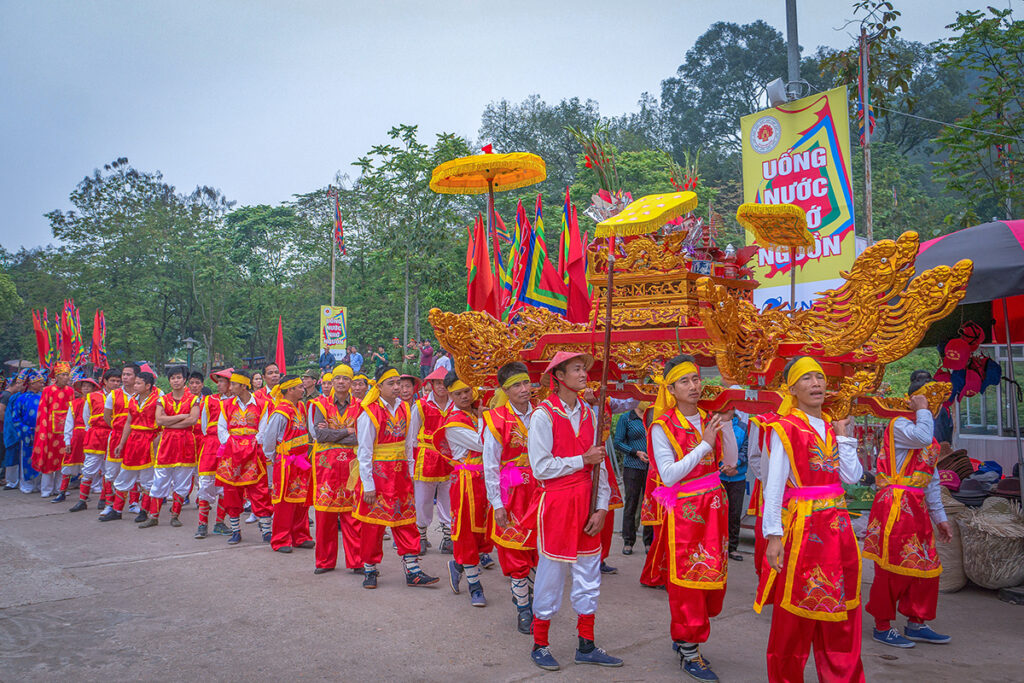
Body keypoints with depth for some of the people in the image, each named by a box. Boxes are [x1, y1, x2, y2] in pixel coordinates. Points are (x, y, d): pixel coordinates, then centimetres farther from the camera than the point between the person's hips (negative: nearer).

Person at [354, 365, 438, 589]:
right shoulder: (369, 413, -11)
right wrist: (368, 485, -13)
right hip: (378, 473, -5)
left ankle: (413, 572, 12)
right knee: (374, 524, 3)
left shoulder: (403, 408, 7)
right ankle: (369, 570, 19)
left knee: (407, 522, 6)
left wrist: (410, 472, 9)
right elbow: (364, 452, -11)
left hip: (401, 473, 5)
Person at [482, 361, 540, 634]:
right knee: (515, 552, 3)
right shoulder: (497, 420, -10)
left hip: (539, 488, 4)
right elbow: (490, 466, -7)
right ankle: (523, 611, 17)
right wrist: (497, 503, -9)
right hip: (511, 492, -3)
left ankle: (532, 601, 29)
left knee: (538, 550, 9)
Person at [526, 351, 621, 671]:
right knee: (551, 577, 4)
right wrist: (582, 460, -11)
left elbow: (599, 465, 9)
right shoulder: (543, 415, -10)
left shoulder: (588, 414, 8)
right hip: (556, 504, -6)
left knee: (589, 579, 12)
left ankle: (586, 646, 26)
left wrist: (602, 506, 1)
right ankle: (540, 646, 21)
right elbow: (541, 467, -15)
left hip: (586, 504, 6)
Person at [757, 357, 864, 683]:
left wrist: (842, 436, 2)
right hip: (802, 527, -6)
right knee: (796, 613, 1)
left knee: (841, 613, 12)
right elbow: (774, 486, -10)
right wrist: (773, 535, -16)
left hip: (836, 527, 6)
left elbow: (852, 477, 3)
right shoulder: (785, 428, -6)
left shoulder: (832, 427, 12)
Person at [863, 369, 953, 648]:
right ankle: (882, 627, 8)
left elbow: (931, 482, 24)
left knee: (925, 566, 10)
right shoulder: (899, 425, -6)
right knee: (892, 567, -4)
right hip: (895, 506, -9)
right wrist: (922, 410, -12)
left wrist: (939, 517, 22)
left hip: (917, 508, 9)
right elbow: (922, 437, -30)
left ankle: (916, 624, 24)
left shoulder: (930, 441, 21)